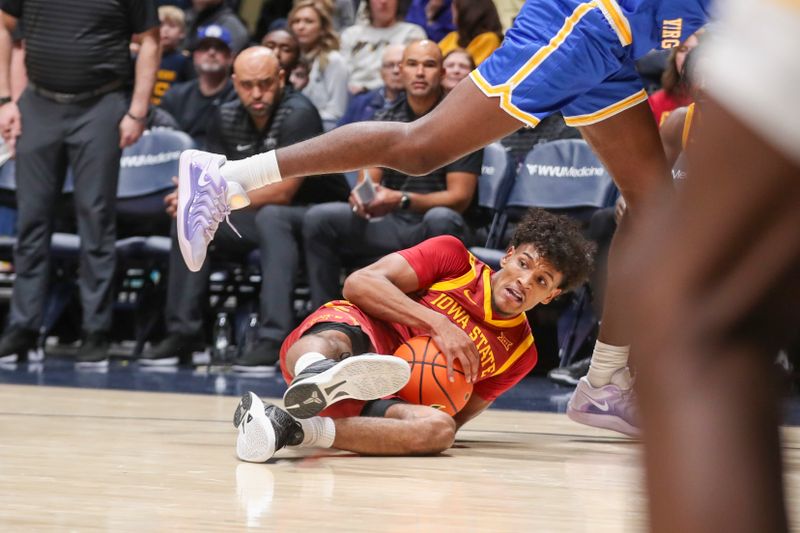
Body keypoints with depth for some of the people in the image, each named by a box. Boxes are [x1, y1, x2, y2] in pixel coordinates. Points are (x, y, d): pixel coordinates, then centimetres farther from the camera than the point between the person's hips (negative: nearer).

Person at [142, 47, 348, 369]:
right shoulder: (227, 118, 3)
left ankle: (275, 338, -41)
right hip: (260, 218, 7)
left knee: (270, 216, -36)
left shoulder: (298, 115, -18)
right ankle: (183, 333, -6)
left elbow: (281, 192, -24)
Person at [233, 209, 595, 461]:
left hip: (384, 402, 2)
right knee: (332, 342, -39)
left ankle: (288, 428, -53)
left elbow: (455, 419, 13)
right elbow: (359, 283, -2)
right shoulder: (455, 257, 9)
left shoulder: (521, 353, 16)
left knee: (438, 429, -34)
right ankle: (317, 374, -78)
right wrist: (438, 323, -11)